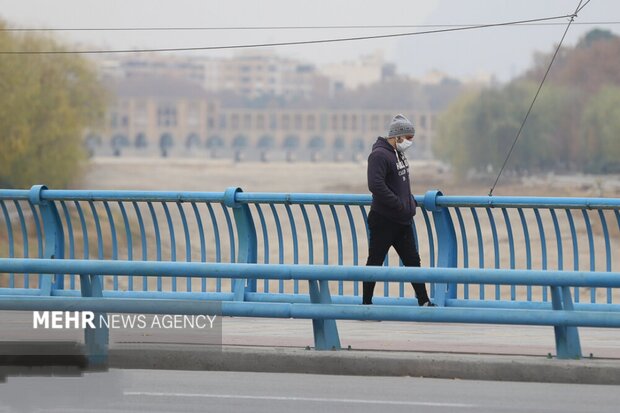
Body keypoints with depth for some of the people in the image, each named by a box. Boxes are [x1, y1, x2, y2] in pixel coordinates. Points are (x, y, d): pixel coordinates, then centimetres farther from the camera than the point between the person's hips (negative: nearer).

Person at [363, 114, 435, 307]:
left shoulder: (398, 154, 14)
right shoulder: (379, 155, -16)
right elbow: (376, 185, -26)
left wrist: (410, 201, 10)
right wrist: (399, 204, -24)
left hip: (402, 221, 9)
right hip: (383, 220, -9)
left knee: (413, 260, 9)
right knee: (374, 262, 0)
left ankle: (424, 302, 12)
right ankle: (366, 303, 7)